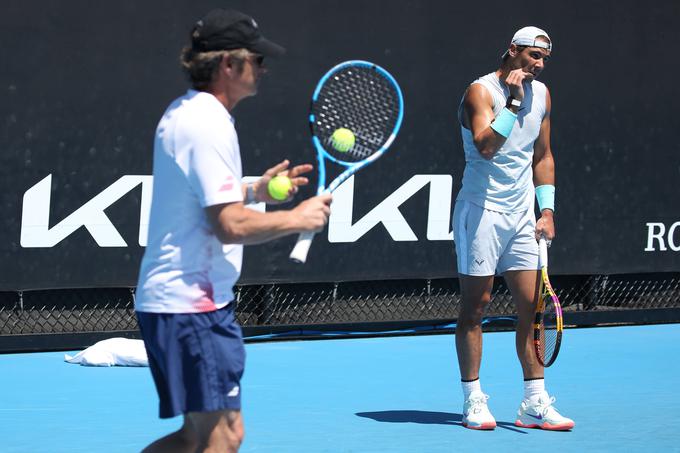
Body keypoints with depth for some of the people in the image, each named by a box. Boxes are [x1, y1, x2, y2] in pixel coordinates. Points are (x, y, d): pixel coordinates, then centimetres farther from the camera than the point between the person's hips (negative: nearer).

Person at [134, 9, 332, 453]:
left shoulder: (183, 112, 15)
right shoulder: (209, 125, -17)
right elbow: (230, 225, -23)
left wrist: (254, 190, 19)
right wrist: (297, 218, -10)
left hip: (166, 298, 10)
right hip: (193, 303, -10)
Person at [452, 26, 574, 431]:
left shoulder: (542, 94, 9)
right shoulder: (482, 90, -11)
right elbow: (486, 146, -26)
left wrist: (547, 208, 10)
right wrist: (513, 100, -26)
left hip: (522, 215, 6)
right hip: (482, 211, -6)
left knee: (533, 308, 3)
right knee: (475, 307, -2)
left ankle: (535, 404, 6)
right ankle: (474, 403, 4)